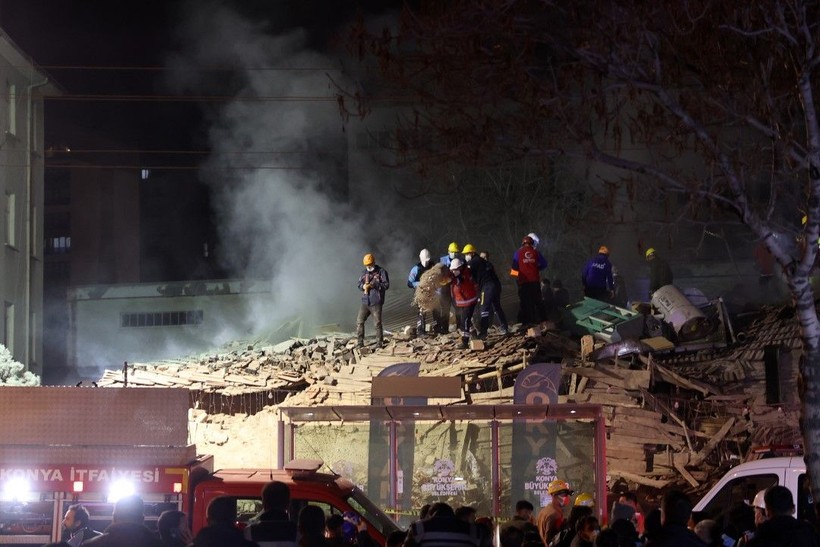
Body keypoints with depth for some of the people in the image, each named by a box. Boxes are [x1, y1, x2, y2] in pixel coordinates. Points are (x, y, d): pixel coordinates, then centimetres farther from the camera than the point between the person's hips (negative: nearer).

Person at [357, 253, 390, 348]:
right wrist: (363, 286, -9)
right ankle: (360, 342, 10)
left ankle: (379, 343, 8)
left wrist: (374, 285, -21)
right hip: (365, 302, 5)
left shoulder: (381, 272, -4)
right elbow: (359, 284, 16)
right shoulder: (364, 272, 12)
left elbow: (386, 285, -10)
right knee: (359, 322, 2)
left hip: (376, 303, -5)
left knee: (377, 323, -1)